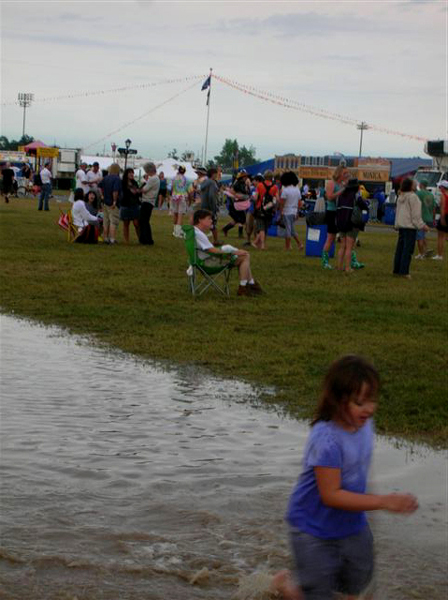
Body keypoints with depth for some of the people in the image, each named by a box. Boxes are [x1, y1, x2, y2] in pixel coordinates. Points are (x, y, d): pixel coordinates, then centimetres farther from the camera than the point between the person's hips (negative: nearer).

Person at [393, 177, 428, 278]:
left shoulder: (400, 197, 13)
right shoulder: (413, 196, -14)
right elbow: (416, 214, -15)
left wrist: (397, 225, 24)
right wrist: (422, 225, -10)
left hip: (401, 225, 9)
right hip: (410, 226, -9)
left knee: (400, 247, 12)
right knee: (408, 248, -6)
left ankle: (396, 270, 15)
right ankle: (404, 271, -8)